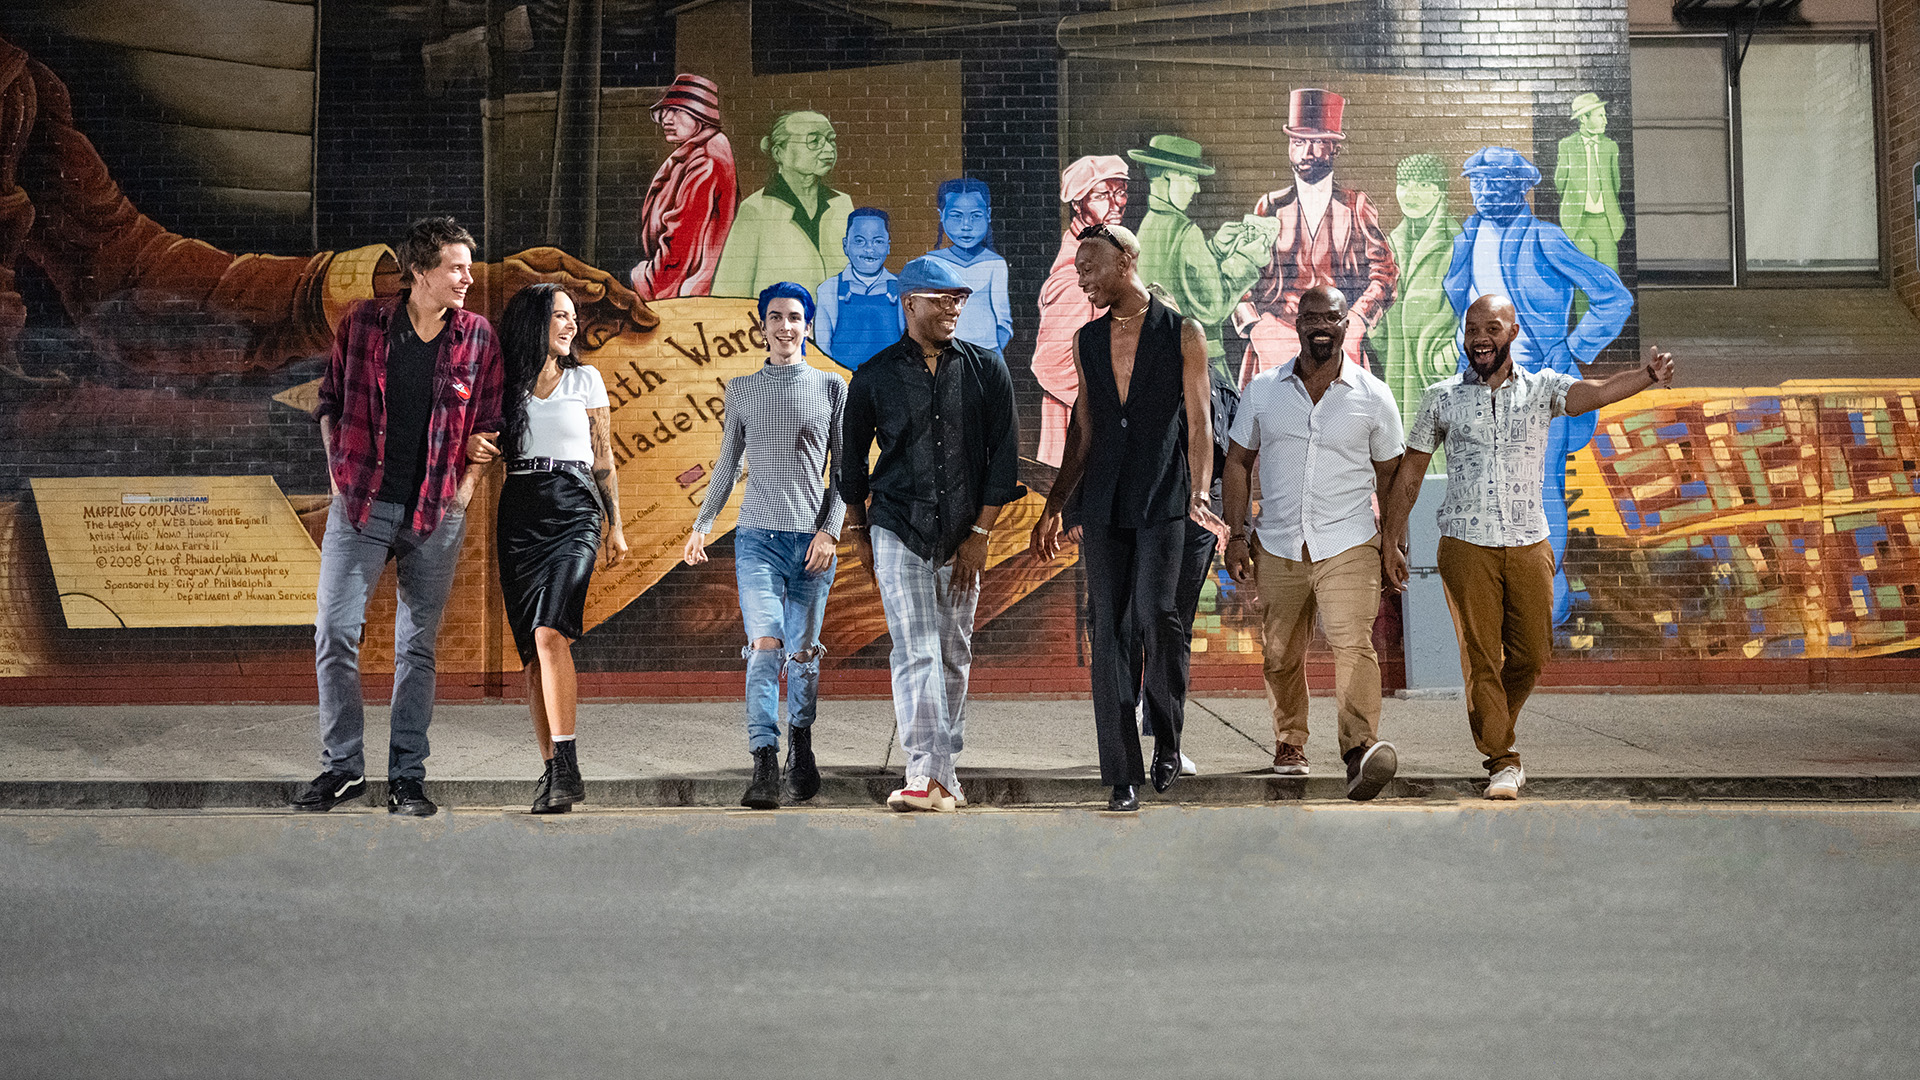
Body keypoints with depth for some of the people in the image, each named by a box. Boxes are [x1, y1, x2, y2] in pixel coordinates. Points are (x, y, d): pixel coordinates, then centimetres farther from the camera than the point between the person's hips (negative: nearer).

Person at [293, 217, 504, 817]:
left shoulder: (478, 338, 2)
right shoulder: (363, 323, 0)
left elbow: (488, 424, 7)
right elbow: (330, 399, 10)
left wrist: (466, 487, -1)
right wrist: (337, 468, 3)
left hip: (436, 515, 0)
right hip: (361, 503, 0)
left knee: (418, 647, 5)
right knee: (335, 632, -4)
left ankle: (407, 777, 12)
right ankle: (342, 766, 8)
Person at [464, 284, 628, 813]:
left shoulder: (585, 379, 11)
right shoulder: (505, 383, 12)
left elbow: (603, 457, 13)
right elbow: (488, 447, 18)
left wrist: (615, 525, 9)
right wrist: (474, 446, -6)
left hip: (574, 510, -2)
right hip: (519, 513, 2)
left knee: (550, 634, -20)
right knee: (531, 648, 0)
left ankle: (566, 765, -22)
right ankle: (552, 769, 6)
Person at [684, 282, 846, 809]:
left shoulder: (831, 389, 8)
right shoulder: (741, 390, 11)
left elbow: (844, 469, 8)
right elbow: (727, 465, 17)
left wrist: (830, 530, -3)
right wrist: (702, 525, 8)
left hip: (812, 538, 0)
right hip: (758, 535, 0)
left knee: (803, 652, 4)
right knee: (765, 646, -15)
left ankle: (801, 746, 25)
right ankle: (764, 766, -19)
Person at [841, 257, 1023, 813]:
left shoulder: (986, 369, 4)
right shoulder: (874, 377, 1)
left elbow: (1003, 455, 3)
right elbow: (851, 459, 12)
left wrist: (980, 535, -2)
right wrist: (858, 534, 14)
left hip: (962, 536, 2)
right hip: (898, 531, -2)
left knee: (954, 655, 8)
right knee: (916, 651, -12)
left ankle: (945, 770, 18)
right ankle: (927, 776, -18)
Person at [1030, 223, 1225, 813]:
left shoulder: (1183, 335, 3)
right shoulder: (1087, 341, 15)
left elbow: (1199, 423, -2)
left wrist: (1198, 496, -15)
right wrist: (1054, 506, 17)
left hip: (1163, 503, -4)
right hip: (1103, 508, 4)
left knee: (1155, 614, -20)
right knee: (1110, 635, 1)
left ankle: (1168, 737, 4)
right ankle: (1123, 777, 5)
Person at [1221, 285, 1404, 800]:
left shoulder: (1373, 397, 1)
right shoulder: (1263, 390, 5)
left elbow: (1390, 475, 9)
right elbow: (1239, 461, 12)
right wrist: (1236, 534, 4)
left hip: (1349, 545, -3)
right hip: (1277, 546, 3)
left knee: (1353, 644, -21)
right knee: (1279, 654, 11)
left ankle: (1361, 748, -28)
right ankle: (1289, 743, 30)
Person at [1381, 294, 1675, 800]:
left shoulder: (1541, 389, 3)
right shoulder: (1442, 398, 4)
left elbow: (1595, 391, -17)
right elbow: (1408, 473, 9)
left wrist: (1647, 375, -37)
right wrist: (1392, 540, 4)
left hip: (1529, 544, 1)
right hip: (1467, 545, -1)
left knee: (1530, 655, 6)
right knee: (1481, 657, -3)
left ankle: (1493, 732, 31)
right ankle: (1502, 761, 5)